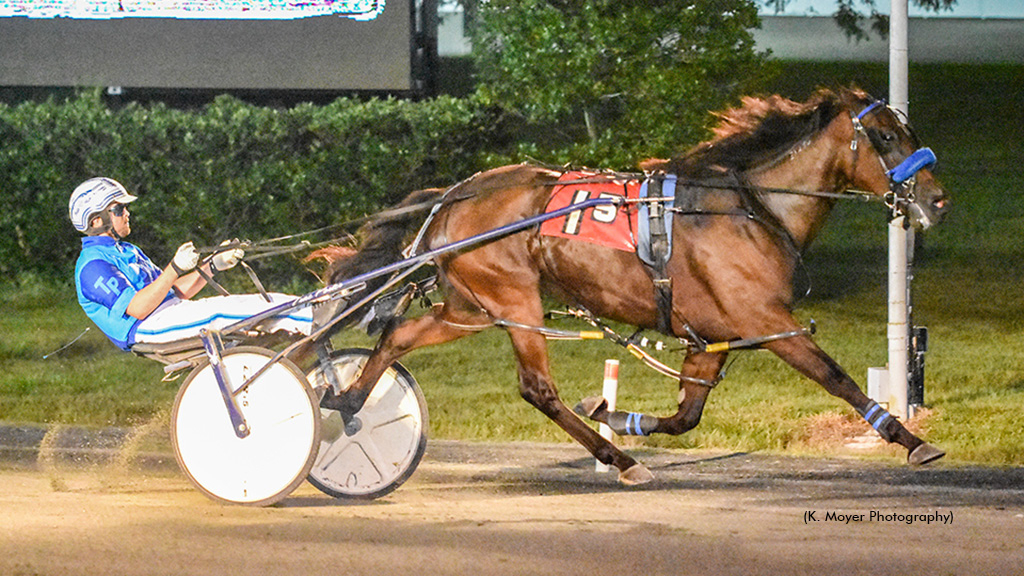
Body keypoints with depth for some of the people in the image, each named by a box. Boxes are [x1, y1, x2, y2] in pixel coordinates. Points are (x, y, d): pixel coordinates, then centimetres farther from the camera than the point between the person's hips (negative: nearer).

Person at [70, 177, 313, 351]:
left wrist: (213, 266, 10)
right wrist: (175, 269, -25)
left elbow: (176, 292, 23)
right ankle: (313, 322, -34)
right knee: (221, 312, -27)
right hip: (145, 329, -10)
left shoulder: (127, 252, 25)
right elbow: (136, 308, -19)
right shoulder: (92, 265, -7)